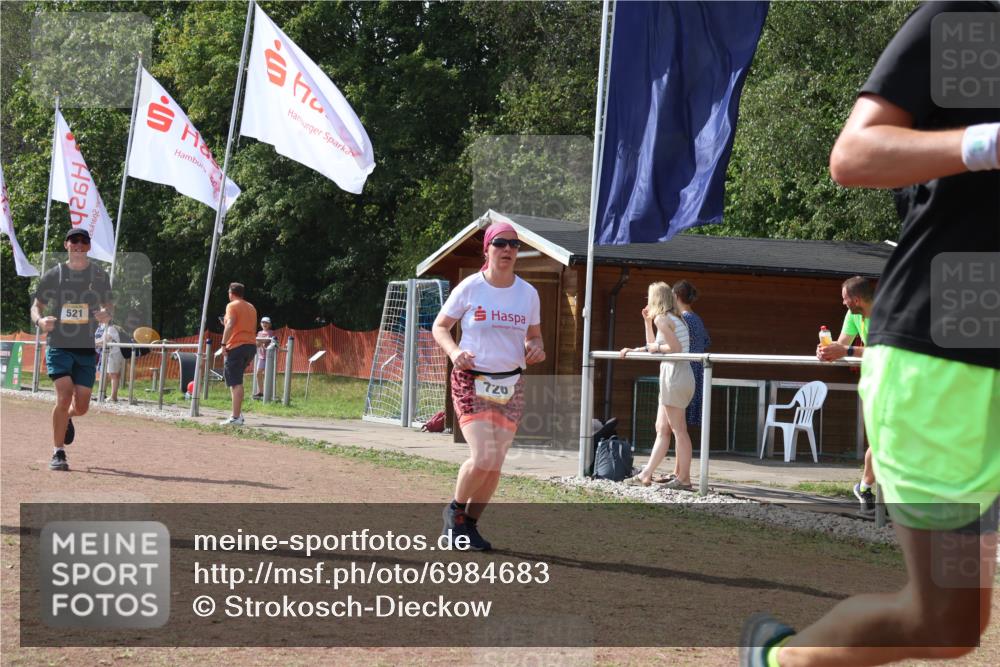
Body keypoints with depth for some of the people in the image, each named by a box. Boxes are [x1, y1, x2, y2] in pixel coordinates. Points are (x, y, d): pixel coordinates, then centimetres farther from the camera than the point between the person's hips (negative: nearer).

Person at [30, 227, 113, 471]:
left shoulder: (100, 276, 7)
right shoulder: (54, 275, 2)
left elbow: (107, 308, 14)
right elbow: (36, 306, 5)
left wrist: (106, 315, -11)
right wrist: (39, 320, -18)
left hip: (87, 349, 2)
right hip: (59, 346, -2)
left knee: (81, 407, 2)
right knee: (64, 396, -18)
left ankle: (66, 418, 40)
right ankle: (58, 453, -6)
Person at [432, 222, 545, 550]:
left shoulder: (528, 293, 5)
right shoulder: (469, 288, -6)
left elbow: (534, 335, 17)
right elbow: (440, 326, 4)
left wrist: (536, 348, -7)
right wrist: (454, 351, -16)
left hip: (511, 386, 4)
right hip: (471, 382, -4)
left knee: (495, 464, 3)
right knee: (483, 457, -18)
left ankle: (469, 524, 22)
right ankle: (455, 510, 10)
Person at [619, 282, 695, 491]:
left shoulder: (662, 318, -8)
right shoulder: (675, 319, 21)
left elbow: (676, 347, -17)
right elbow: (653, 346, 26)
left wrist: (655, 347, -3)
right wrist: (647, 322, 25)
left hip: (674, 375, -10)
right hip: (681, 375, 10)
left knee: (679, 430, -8)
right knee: (662, 429, 11)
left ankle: (684, 479, -7)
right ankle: (646, 475, 14)